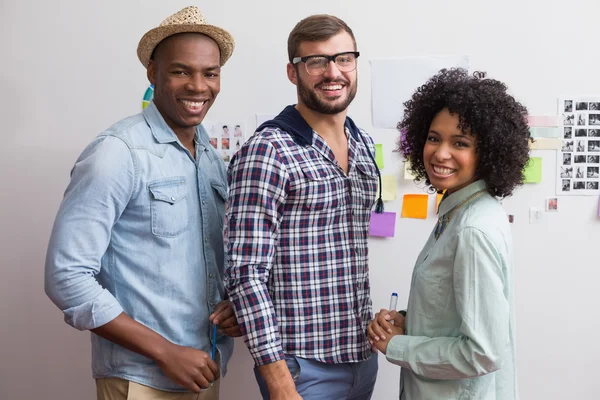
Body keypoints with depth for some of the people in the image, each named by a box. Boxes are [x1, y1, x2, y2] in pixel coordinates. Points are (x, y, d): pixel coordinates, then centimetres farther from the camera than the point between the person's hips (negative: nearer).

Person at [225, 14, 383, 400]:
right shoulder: (267, 152, -15)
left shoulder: (365, 146, 7)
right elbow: (247, 274, -18)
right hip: (302, 366, -7)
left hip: (363, 355, 7)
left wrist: (373, 326, 13)